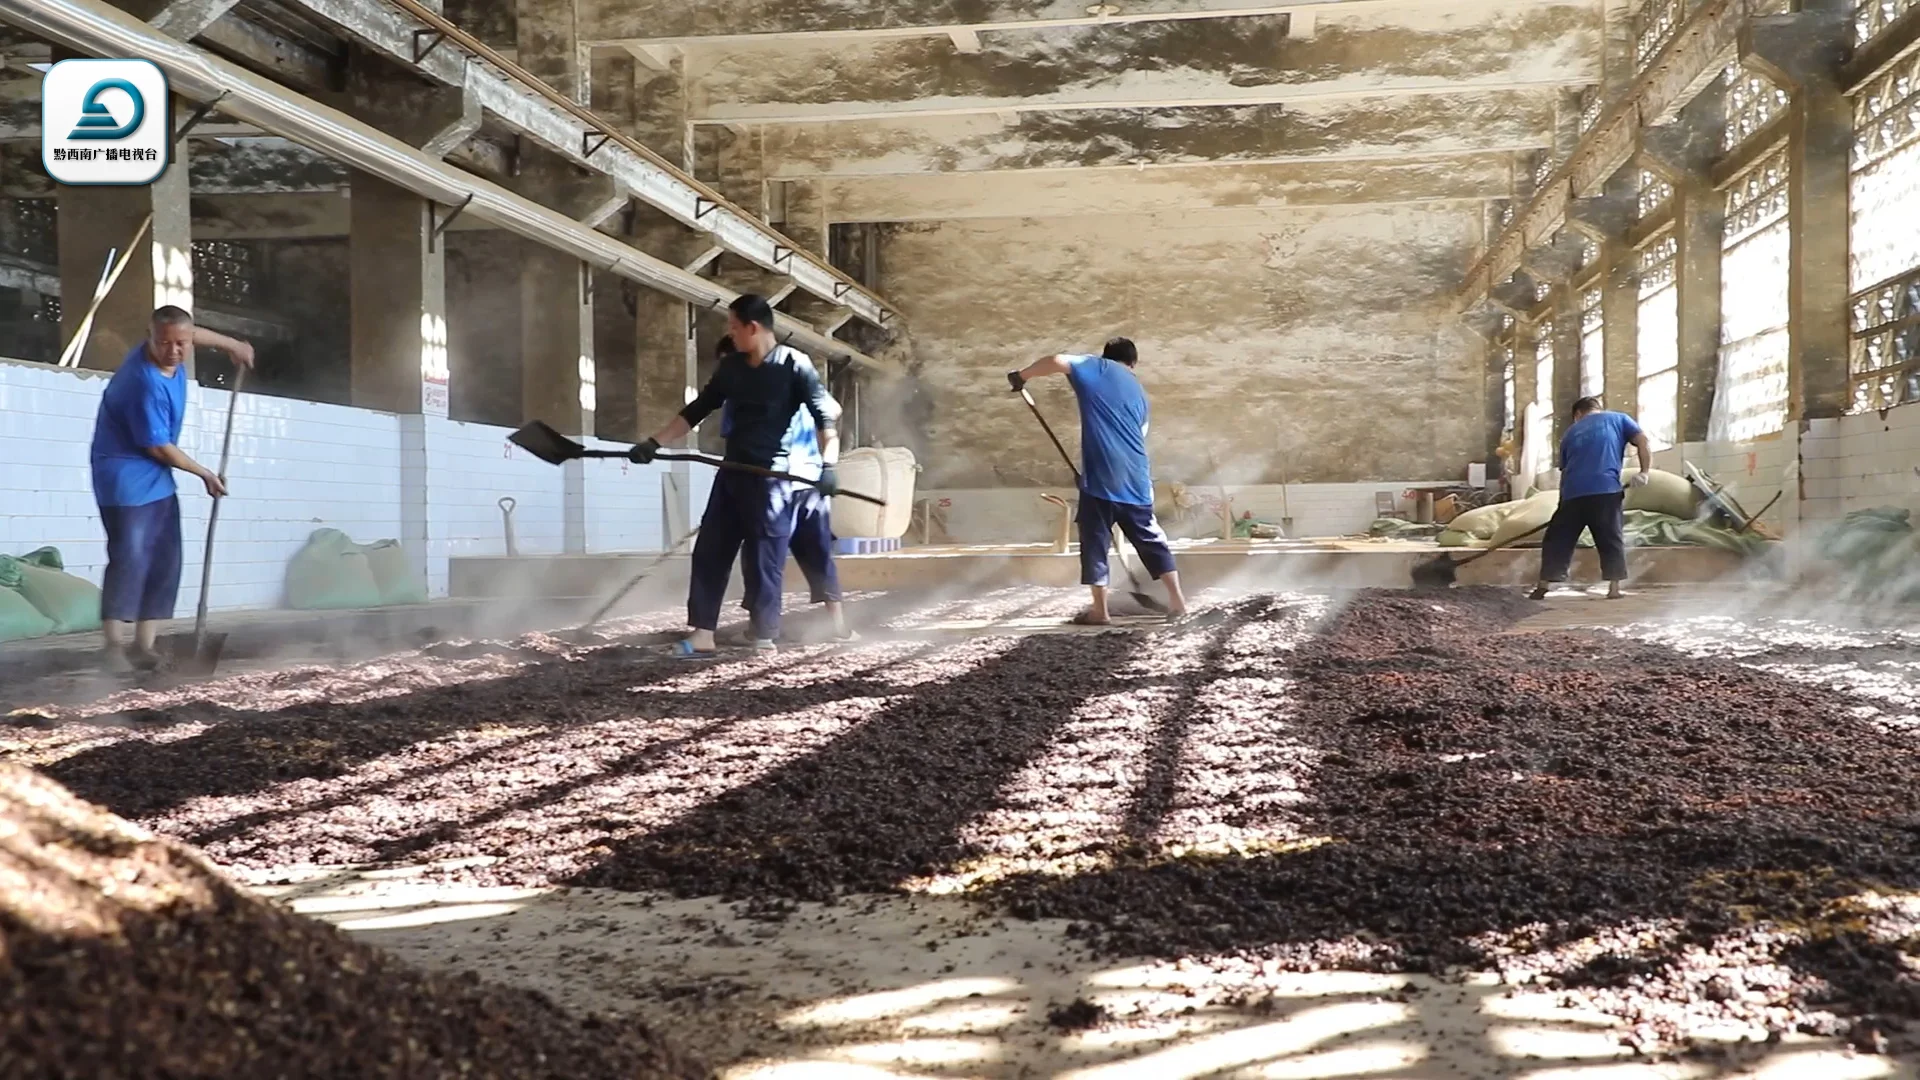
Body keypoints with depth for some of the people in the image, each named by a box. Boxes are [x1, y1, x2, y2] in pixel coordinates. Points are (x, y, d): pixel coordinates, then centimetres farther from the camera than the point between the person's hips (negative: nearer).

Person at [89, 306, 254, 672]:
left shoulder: (172, 352, -3)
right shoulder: (147, 383, -27)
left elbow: (194, 333, 24)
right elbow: (159, 447, -21)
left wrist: (232, 344, 27)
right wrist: (206, 475, -10)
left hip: (157, 477, 9)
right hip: (125, 475, -9)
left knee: (165, 561, 5)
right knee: (131, 559, -16)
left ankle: (143, 645, 7)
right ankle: (115, 647, -13)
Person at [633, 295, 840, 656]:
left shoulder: (795, 365, -7)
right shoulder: (730, 368, 11)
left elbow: (825, 415, -9)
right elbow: (696, 410, 17)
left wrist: (828, 464, -20)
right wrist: (654, 442, 12)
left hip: (771, 477, -6)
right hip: (732, 473, 7)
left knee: (763, 559, -4)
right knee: (709, 551, 2)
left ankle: (765, 639, 6)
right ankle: (702, 634, 6)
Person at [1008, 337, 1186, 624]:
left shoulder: (1097, 368, 8)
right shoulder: (1139, 393, 22)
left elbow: (1056, 361, -10)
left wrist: (1021, 376, 3)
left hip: (1100, 476, -5)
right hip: (1135, 479, 5)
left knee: (1095, 543, 4)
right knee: (1151, 539, 14)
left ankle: (1100, 612, 6)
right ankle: (1177, 601, 16)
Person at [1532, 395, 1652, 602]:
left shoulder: (1571, 432, 27)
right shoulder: (1618, 419, 20)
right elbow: (1643, 441, 4)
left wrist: (1563, 501, 32)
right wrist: (1644, 472, 0)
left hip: (1573, 493, 2)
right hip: (1606, 490, -2)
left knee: (1558, 540, 11)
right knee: (1612, 540, 8)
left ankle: (1542, 586, 9)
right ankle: (1614, 588, 3)